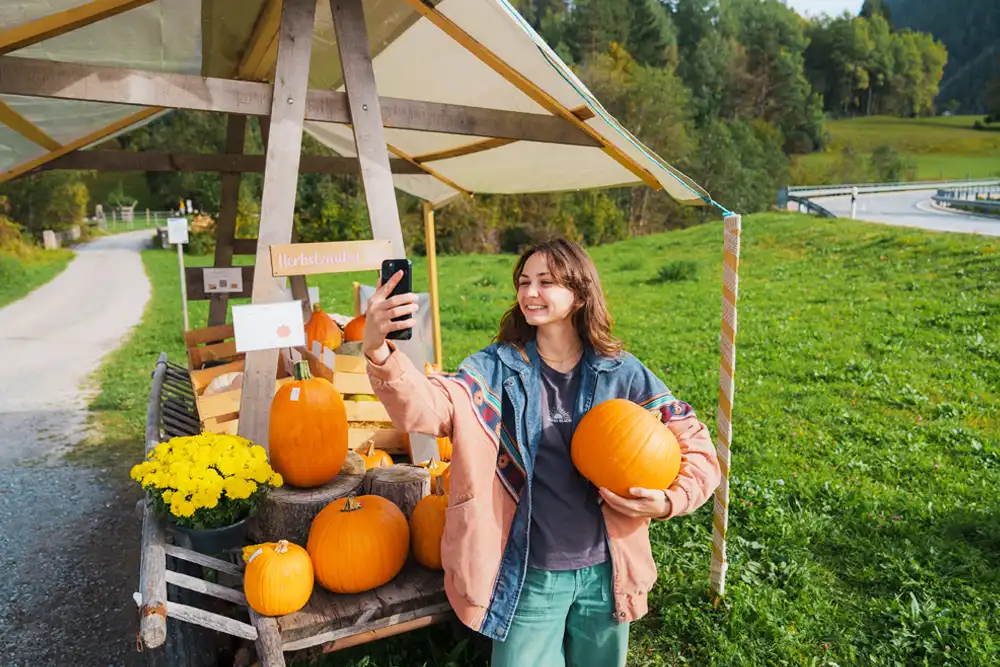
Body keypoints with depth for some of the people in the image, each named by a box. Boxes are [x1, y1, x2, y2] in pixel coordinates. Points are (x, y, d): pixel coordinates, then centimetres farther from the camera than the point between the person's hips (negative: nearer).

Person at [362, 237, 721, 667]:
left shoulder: (622, 374, -5)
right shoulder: (496, 369, -8)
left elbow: (696, 446, 2)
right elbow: (428, 408, -25)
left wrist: (668, 501, -15)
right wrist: (380, 353, -43)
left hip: (604, 572, 2)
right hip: (527, 576, -1)